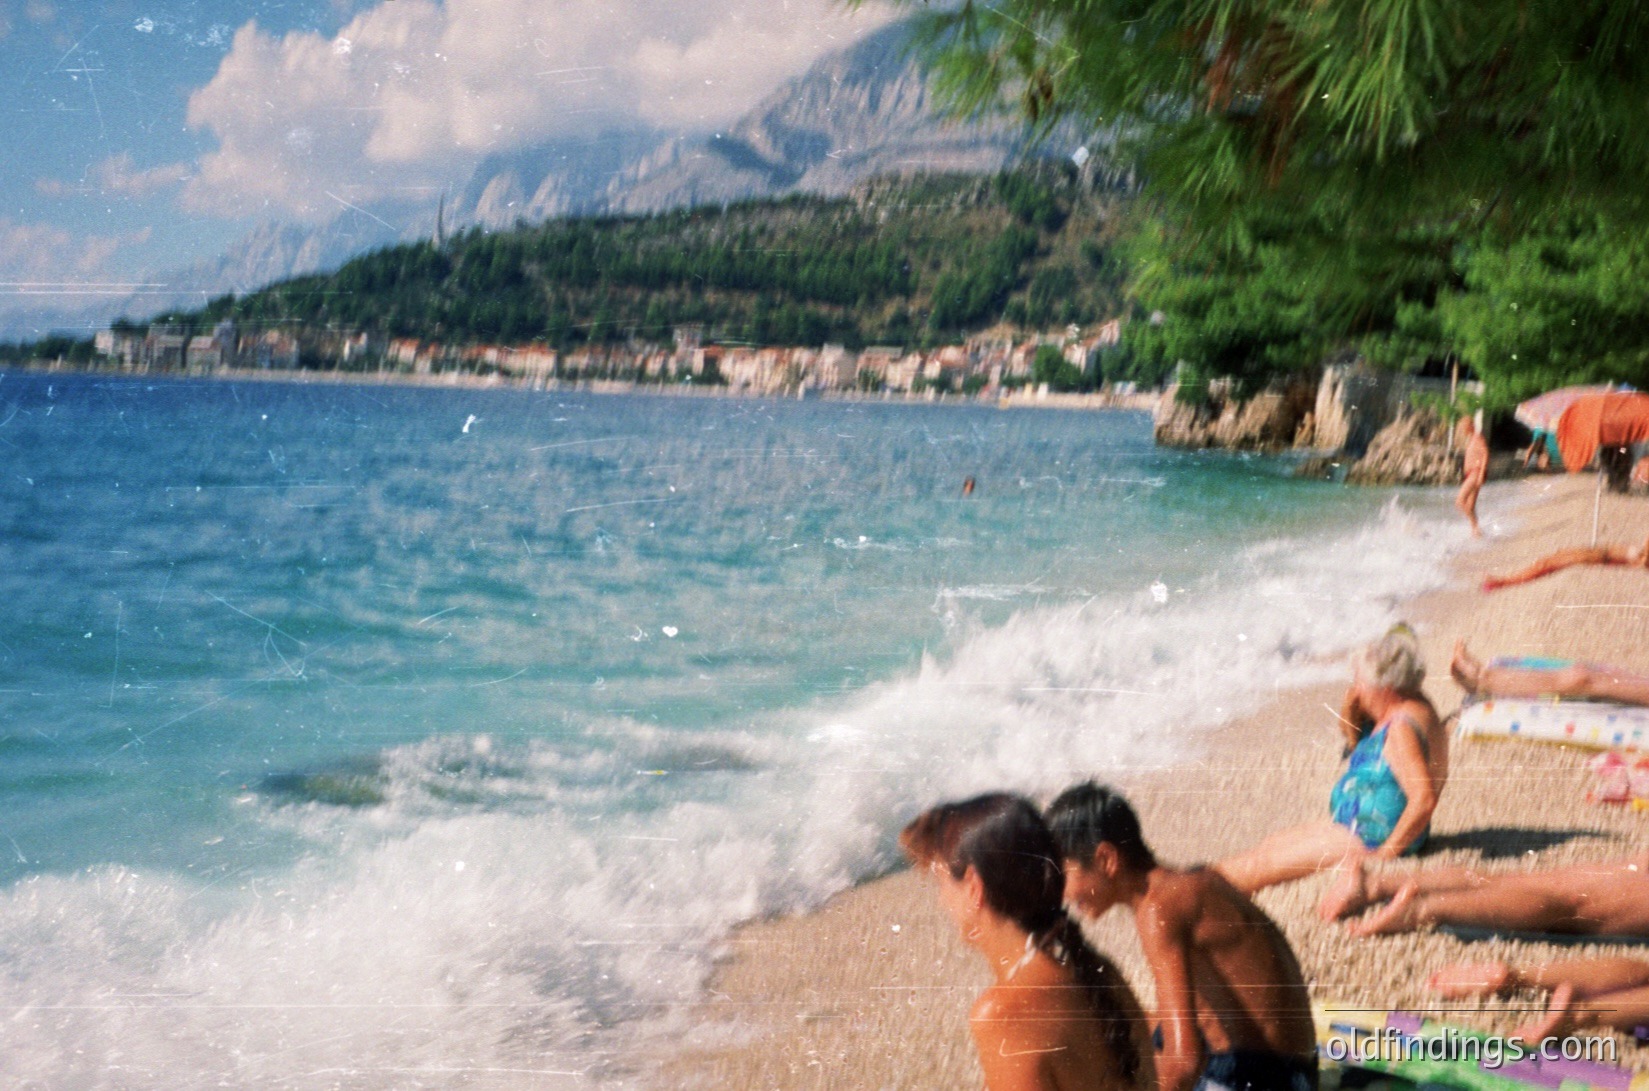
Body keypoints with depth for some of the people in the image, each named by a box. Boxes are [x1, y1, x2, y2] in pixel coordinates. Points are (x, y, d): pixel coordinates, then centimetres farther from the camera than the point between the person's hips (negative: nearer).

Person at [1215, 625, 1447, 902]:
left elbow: (1424, 798, -33)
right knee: (1270, 845, 12)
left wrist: (1386, 852, -26)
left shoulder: (1402, 727, -26)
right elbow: (1353, 738, 21)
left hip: (1369, 839, -10)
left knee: (1260, 864, -6)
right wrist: (1351, 710, -3)